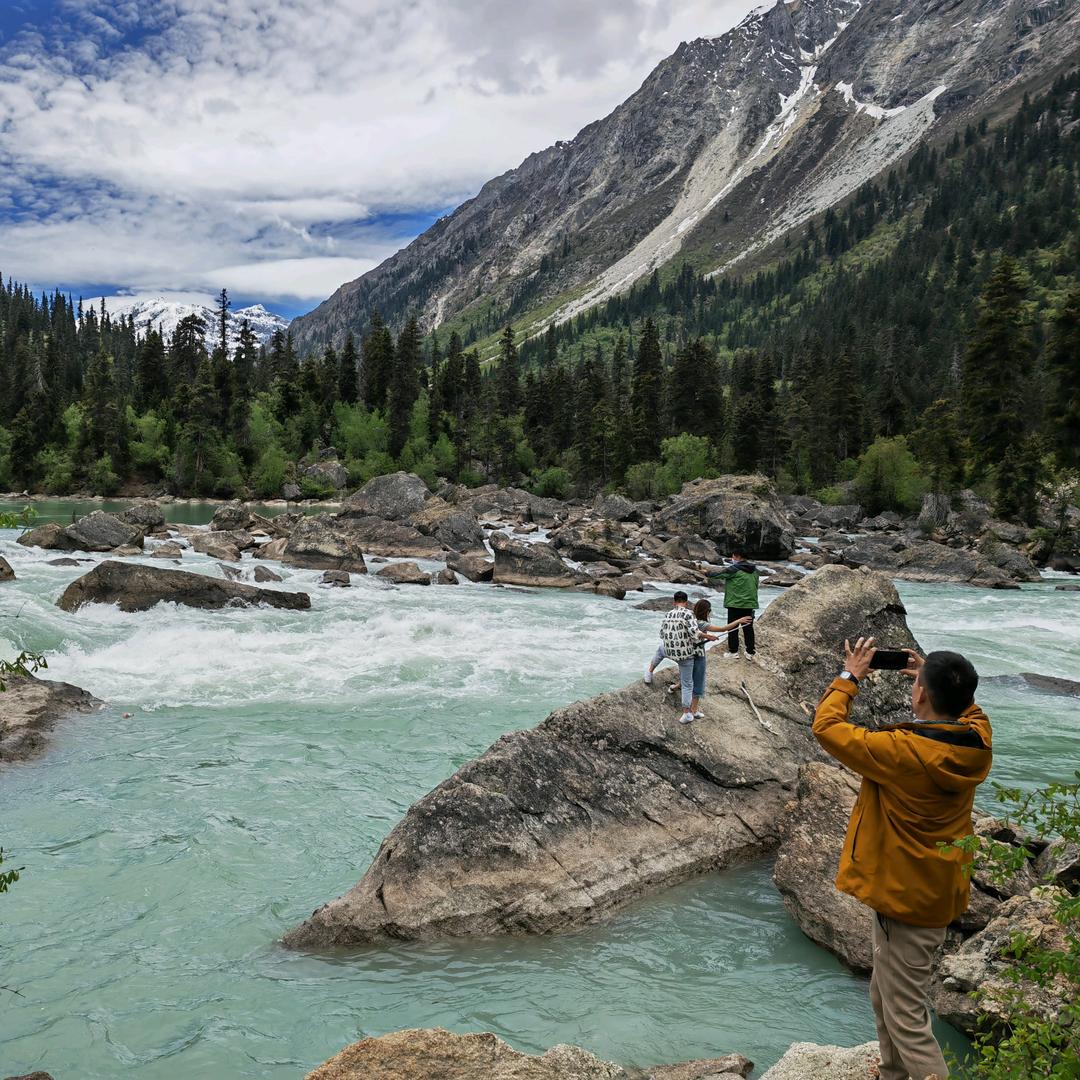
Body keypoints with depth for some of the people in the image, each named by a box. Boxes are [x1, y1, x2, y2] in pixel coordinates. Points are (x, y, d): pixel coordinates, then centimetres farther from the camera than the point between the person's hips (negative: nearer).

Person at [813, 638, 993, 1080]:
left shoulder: (902, 752, -29)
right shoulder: (977, 743, -8)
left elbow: (826, 726, -18)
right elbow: (969, 710, 18)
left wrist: (850, 677, -5)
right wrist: (938, 679, 10)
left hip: (906, 898, -9)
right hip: (938, 891, 9)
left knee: (906, 1020, 4)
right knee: (884, 997, 25)